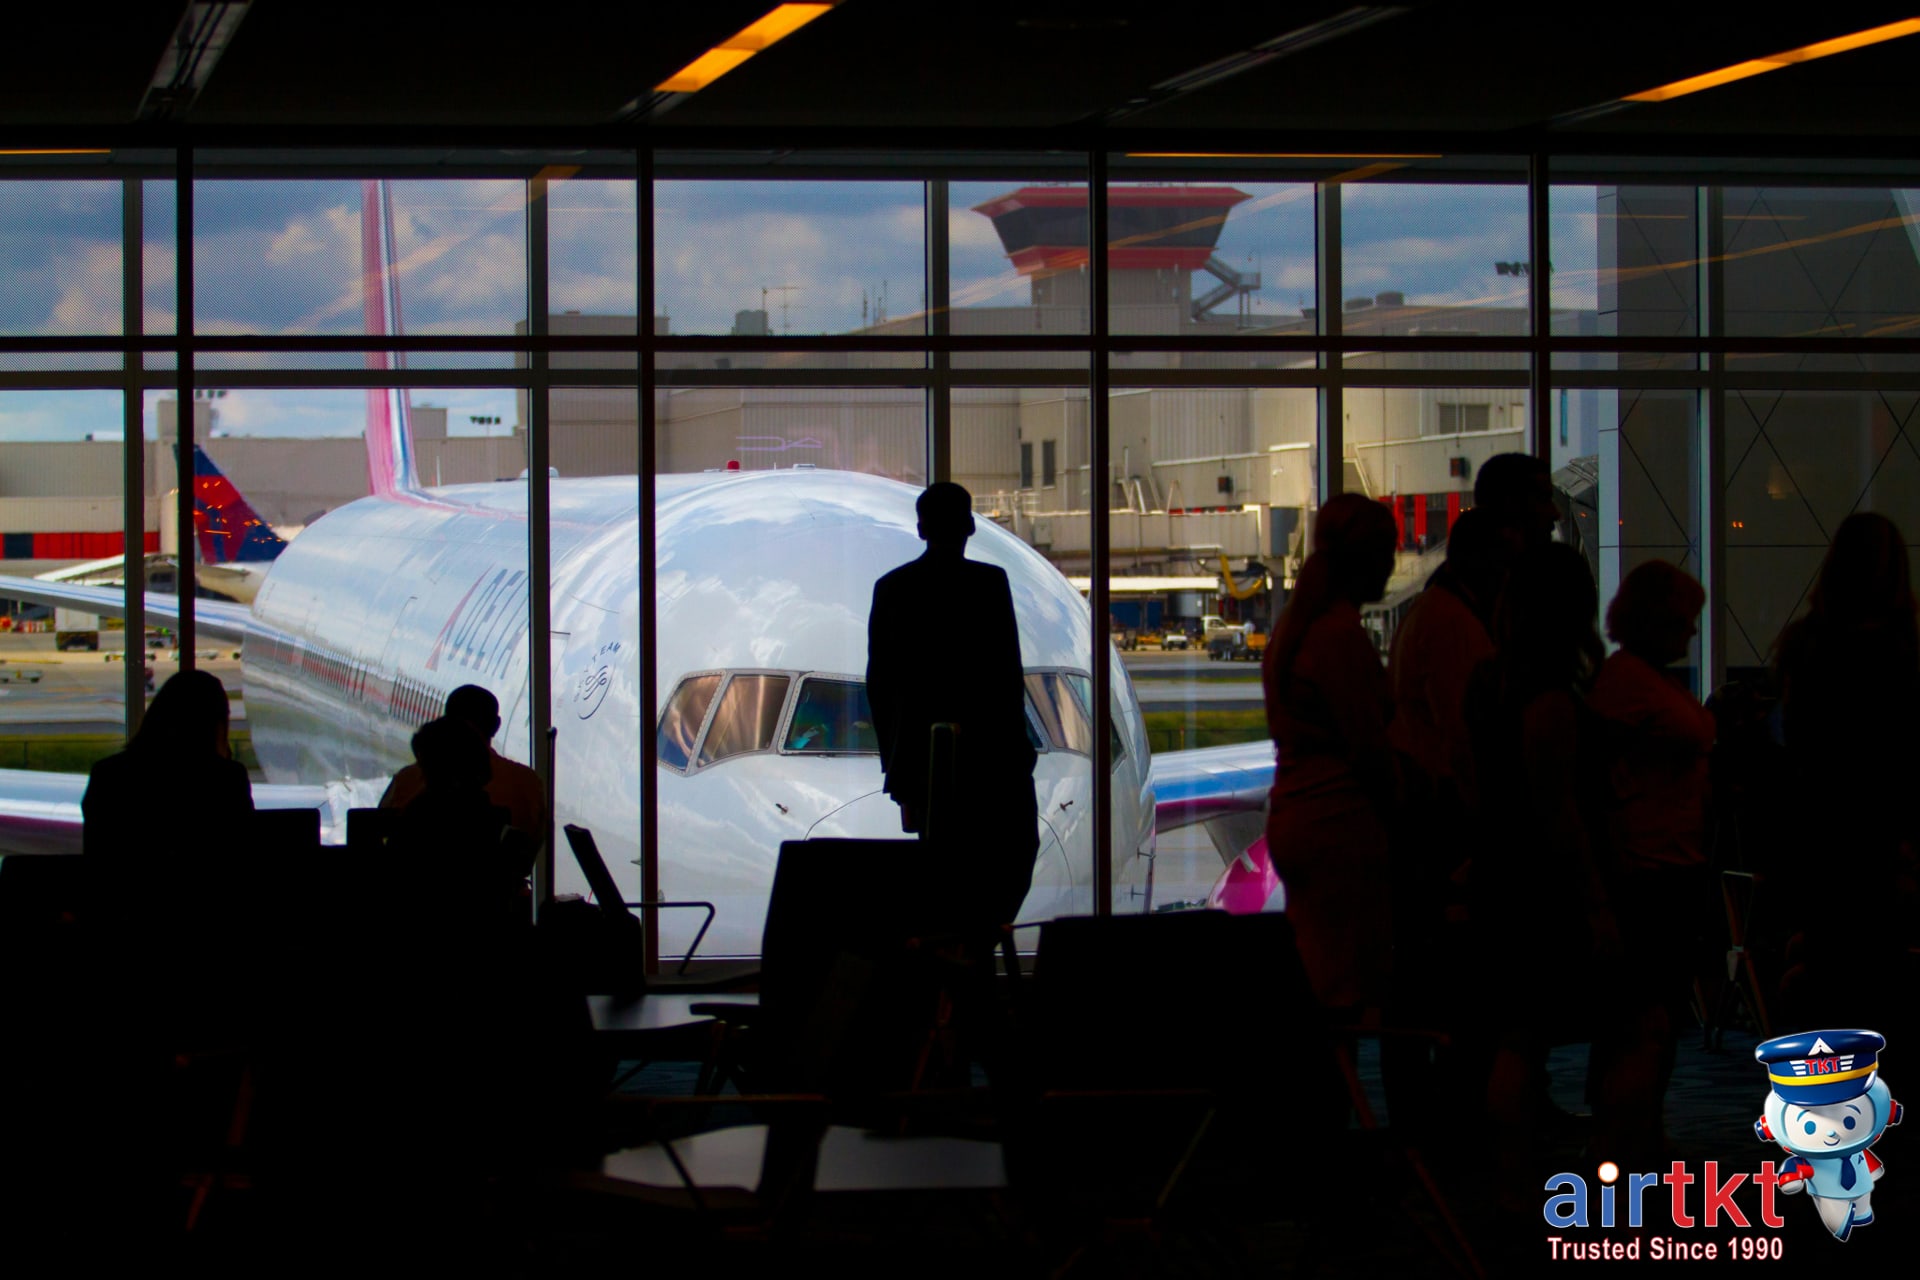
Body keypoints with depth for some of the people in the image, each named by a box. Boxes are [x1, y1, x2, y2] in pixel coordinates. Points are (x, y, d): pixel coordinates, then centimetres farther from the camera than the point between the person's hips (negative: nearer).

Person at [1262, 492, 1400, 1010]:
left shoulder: (1294, 625, 15)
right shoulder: (1342, 635, -14)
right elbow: (1368, 748, -15)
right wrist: (1394, 810, 1)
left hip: (1292, 818, 10)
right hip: (1340, 825, -10)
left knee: (1314, 987, 12)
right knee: (1353, 993, -9)